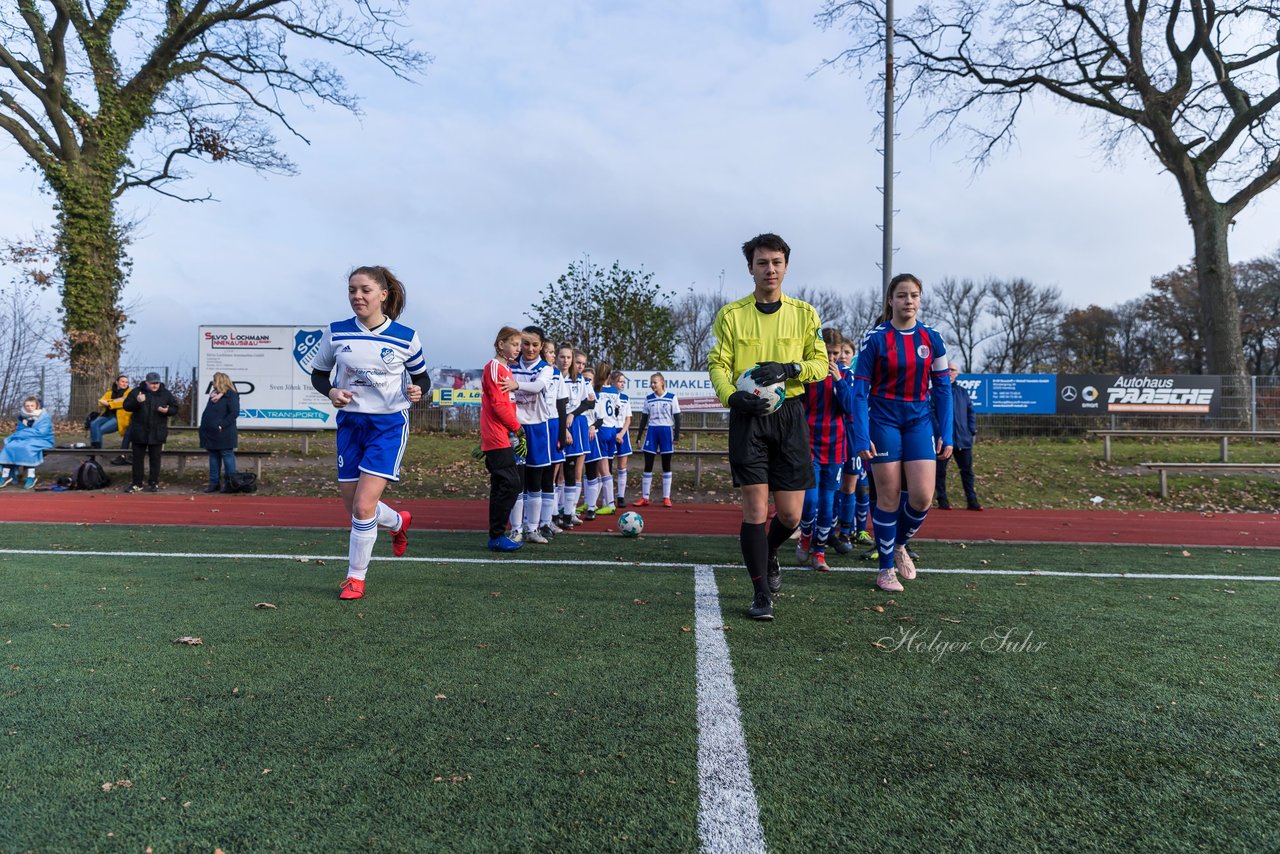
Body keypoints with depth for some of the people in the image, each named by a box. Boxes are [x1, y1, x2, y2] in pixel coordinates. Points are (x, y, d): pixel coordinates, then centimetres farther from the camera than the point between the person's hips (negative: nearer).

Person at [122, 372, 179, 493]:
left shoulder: (166, 394, 3)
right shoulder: (136, 392, 1)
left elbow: (175, 409, 6)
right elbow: (126, 406, -3)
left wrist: (167, 410, -16)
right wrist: (137, 401, -21)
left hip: (157, 433, 0)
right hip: (139, 432, 0)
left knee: (155, 459, 5)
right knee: (137, 459, 7)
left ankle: (154, 483, 14)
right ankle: (136, 483, 15)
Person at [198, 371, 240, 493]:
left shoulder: (231, 395, -10)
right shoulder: (213, 394, 17)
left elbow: (234, 413, -20)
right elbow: (207, 412, 22)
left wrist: (222, 425, -21)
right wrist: (203, 426, 11)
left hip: (224, 435, -9)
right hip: (211, 434, 9)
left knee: (227, 457, -2)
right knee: (213, 458, 12)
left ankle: (230, 483, 2)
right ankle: (214, 482, 18)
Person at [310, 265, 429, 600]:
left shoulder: (405, 337, -6)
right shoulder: (335, 332, -1)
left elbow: (422, 378, 6)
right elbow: (318, 373, 10)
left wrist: (418, 391, -17)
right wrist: (331, 391, -11)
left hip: (389, 425, -4)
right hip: (350, 422, 4)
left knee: (363, 506, -13)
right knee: (354, 507, 10)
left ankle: (356, 578, 7)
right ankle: (399, 521, 43)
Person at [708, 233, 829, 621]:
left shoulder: (804, 313, 8)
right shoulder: (731, 314, 4)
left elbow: (821, 363, 5)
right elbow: (717, 364, 0)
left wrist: (789, 368, -15)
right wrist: (732, 396, -19)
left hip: (789, 414, 2)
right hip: (748, 415, -2)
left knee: (790, 515, 3)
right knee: (755, 509, -6)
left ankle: (768, 557, 38)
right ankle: (762, 594, 9)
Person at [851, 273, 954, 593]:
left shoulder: (931, 339, 4)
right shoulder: (875, 338, -6)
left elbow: (942, 388, 8)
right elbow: (860, 389, -7)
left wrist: (946, 434, 3)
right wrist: (861, 437, -13)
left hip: (919, 420, 3)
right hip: (884, 421, -3)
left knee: (922, 497, -6)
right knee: (888, 497, 0)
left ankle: (899, 545, 24)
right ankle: (886, 568, 15)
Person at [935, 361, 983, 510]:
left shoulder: (963, 391, 14)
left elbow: (971, 412, 15)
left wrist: (972, 431, 5)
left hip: (963, 439, 4)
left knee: (967, 470, 4)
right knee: (940, 471, 2)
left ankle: (971, 500, 9)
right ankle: (942, 501, 10)